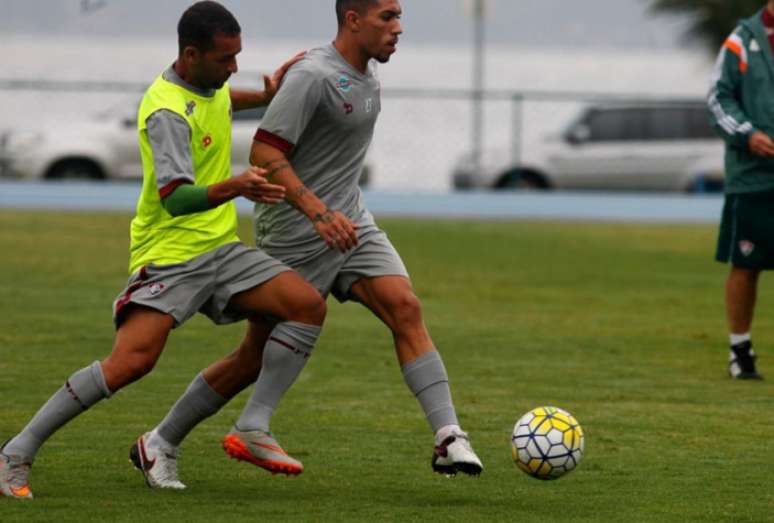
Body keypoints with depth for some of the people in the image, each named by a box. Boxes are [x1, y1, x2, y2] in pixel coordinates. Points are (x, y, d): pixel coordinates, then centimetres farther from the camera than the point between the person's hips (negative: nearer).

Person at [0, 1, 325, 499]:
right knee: (132, 361, -26)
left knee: (307, 305, -11)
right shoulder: (166, 112, -18)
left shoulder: (212, 84, 10)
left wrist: (267, 96, 26)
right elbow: (175, 199, -30)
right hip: (169, 254, -8)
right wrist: (234, 188, -46)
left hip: (221, 249, 8)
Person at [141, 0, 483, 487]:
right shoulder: (313, 76, -20)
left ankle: (449, 438, -15)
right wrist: (318, 213, -30)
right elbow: (264, 154, -23)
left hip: (349, 222, 7)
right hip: (295, 234, -7)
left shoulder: (367, 70, 8)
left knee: (405, 307, -10)